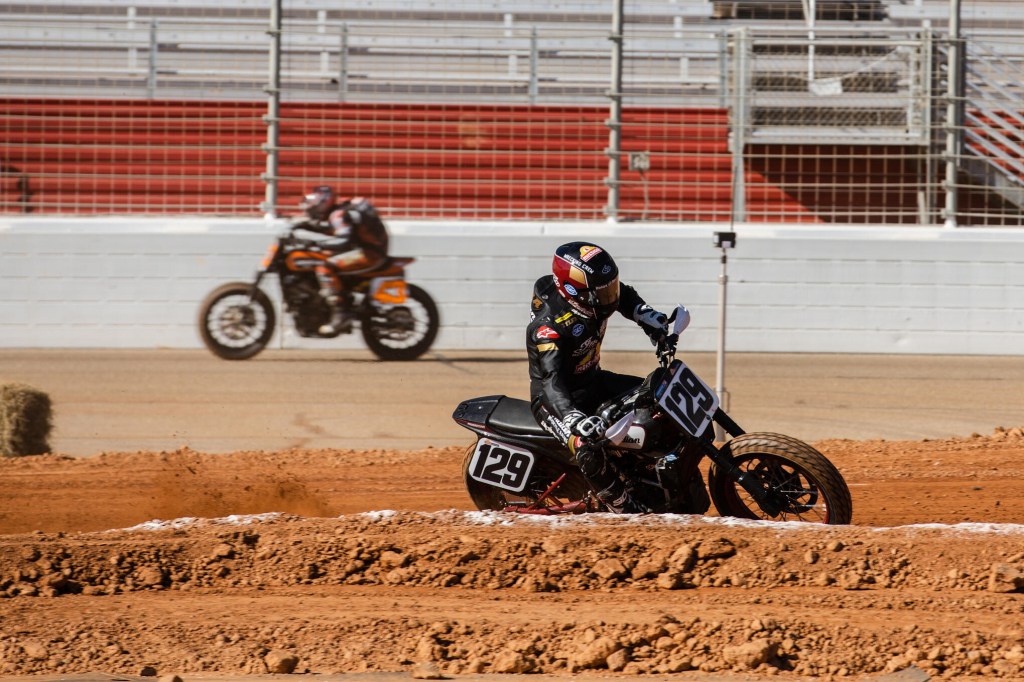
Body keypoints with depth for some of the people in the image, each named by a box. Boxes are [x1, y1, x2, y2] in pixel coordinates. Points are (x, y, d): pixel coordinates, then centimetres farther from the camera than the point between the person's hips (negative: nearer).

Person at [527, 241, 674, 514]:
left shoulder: (592, 298, -8)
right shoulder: (548, 326, -32)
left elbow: (623, 296, 17)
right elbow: (551, 379, -43)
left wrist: (649, 318, -1)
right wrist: (574, 418, -59)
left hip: (593, 381, 9)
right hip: (556, 399, -9)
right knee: (589, 451, -34)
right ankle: (626, 507, -16)